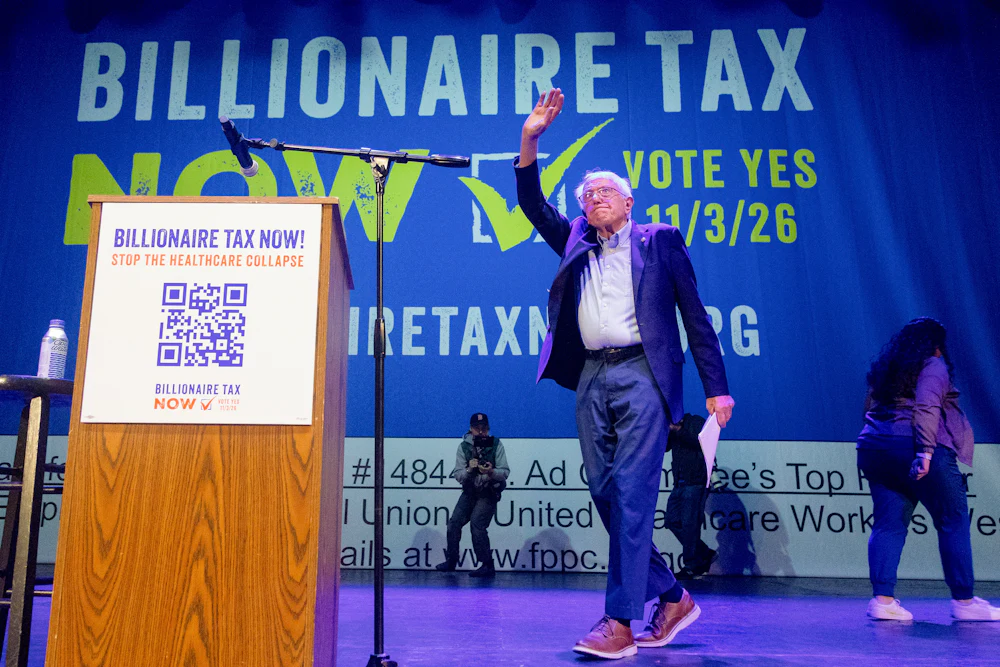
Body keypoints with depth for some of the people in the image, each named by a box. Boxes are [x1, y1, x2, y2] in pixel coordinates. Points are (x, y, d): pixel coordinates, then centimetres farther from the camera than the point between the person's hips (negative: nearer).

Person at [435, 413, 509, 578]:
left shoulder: (496, 445, -9)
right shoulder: (464, 446, -4)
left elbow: (505, 472, -11)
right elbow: (458, 475, -7)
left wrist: (491, 472, -31)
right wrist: (469, 469, -27)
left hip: (488, 493, -4)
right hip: (469, 492, 4)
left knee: (477, 524, -18)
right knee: (454, 523, 4)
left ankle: (488, 566, -9)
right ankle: (451, 561, 23)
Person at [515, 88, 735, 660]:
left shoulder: (660, 241, 11)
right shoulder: (576, 243, 22)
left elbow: (696, 316, 6)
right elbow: (534, 205, 15)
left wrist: (717, 388, 0)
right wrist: (530, 140, 2)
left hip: (643, 374, -5)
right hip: (592, 379, 5)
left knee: (632, 494, -11)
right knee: (606, 495, 6)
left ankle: (620, 623, -5)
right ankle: (672, 598, 22)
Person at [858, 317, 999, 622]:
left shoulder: (884, 369, 21)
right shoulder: (933, 366, 0)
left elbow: (869, 409, 19)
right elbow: (926, 409, -14)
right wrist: (926, 451, -21)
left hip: (873, 448, 7)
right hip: (912, 446, -7)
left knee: (888, 523, 6)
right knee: (953, 522, 6)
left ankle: (882, 599, -1)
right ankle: (964, 601, 12)